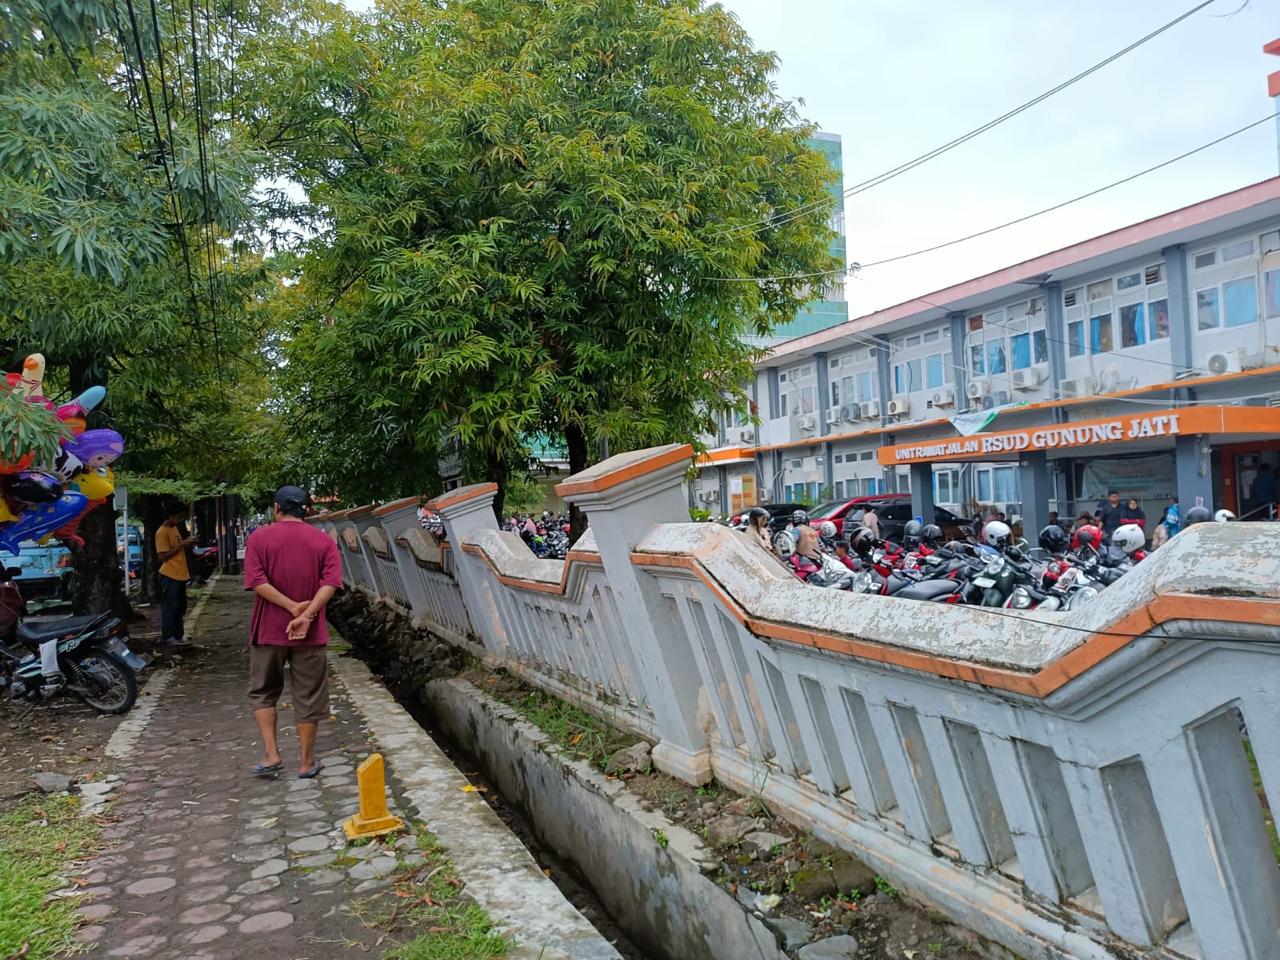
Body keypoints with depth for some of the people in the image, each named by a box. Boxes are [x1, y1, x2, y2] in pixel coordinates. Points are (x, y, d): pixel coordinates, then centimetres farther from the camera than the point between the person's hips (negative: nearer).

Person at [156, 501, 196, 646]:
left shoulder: (176, 529, 14)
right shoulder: (162, 532, -14)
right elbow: (162, 557, -19)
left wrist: (187, 545, 5)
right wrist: (182, 544, -20)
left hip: (180, 575, 9)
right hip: (169, 576, -9)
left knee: (180, 607, 14)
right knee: (169, 607, -2)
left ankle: (178, 634, 22)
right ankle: (167, 637, 4)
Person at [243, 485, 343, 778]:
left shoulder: (260, 538, -1)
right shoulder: (324, 541, 1)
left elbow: (257, 581, -13)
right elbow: (330, 582, -13)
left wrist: (293, 607, -16)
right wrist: (306, 615, -19)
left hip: (268, 630, 0)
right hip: (309, 633, 0)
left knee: (262, 692, 17)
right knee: (308, 697, 8)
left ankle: (271, 754, 10)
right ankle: (306, 762, 14)